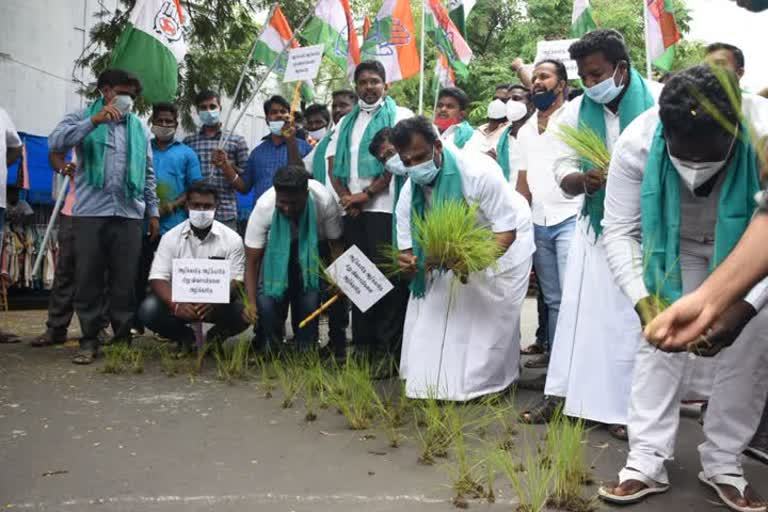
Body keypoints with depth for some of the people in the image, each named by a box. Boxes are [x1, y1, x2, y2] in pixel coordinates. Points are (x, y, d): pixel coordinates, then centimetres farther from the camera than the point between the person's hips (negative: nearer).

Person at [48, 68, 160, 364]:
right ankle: (89, 340, 10)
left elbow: (148, 174, 17)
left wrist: (153, 212, 12)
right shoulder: (81, 118, 7)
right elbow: (55, 143, -12)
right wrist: (94, 121, -20)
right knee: (88, 279, 1)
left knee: (125, 281, 3)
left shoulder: (139, 128, 17)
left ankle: (124, 338, 12)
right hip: (90, 213, -2)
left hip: (129, 215, 2)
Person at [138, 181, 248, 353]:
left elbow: (236, 283, -11)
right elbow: (157, 279, -11)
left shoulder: (231, 239, -6)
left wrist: (214, 302, -33)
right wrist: (175, 305, -32)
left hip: (218, 303, -1)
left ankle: (216, 336, 6)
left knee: (245, 312, -29)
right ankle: (185, 336, 5)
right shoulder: (171, 238, -4)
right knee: (148, 310, -26)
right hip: (180, 302, 1)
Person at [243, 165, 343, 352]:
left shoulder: (324, 201, -31)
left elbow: (336, 243, -14)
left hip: (311, 248, 1)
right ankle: (269, 349, 7)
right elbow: (251, 260, -26)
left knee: (310, 297, -19)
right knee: (266, 298, -19)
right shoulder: (264, 206, -32)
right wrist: (251, 302, -35)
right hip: (276, 250, 0)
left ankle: (306, 350, 4)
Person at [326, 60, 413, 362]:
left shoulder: (399, 116, 5)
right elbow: (333, 165, 15)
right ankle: (362, 345, 16)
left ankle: (390, 349, -2)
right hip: (352, 210, 6)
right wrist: (346, 197, -2)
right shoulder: (346, 123, 22)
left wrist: (366, 194, -11)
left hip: (384, 206, -5)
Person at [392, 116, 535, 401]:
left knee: (492, 316, -8)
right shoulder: (409, 193, -18)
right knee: (433, 312, 2)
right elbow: (408, 245, -12)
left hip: (501, 243, -5)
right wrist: (407, 262, -38)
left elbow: (507, 230, -34)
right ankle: (440, 383, 17)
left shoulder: (478, 171, -36)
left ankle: (486, 383, 11)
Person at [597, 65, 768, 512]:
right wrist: (643, 297, -38)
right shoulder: (637, 143, -33)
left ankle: (724, 463, 9)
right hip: (675, 246, 0)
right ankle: (647, 461, -2)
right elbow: (619, 230, -25)